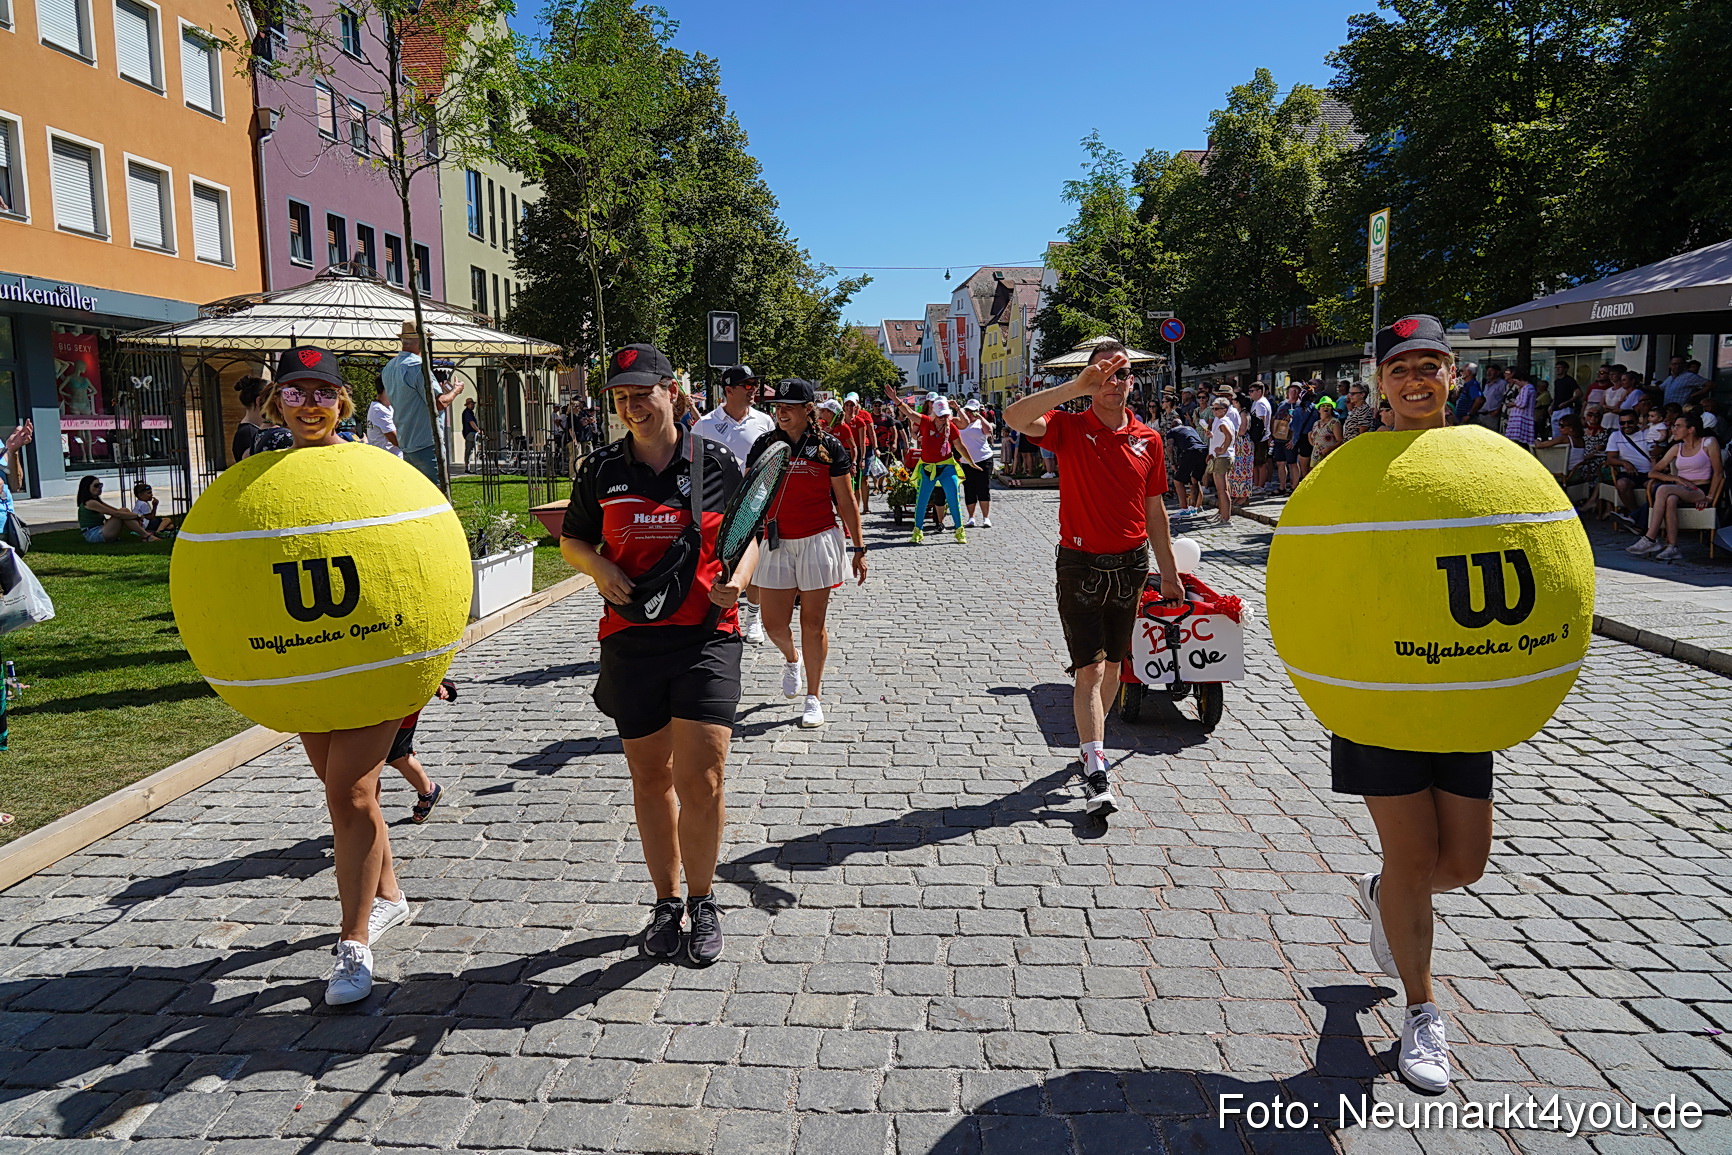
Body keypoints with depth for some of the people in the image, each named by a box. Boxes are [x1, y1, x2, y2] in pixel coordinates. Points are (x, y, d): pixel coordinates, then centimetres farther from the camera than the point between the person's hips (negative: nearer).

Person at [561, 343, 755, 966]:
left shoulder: (717, 463, 1)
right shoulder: (601, 469, 5)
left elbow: (747, 538, 10)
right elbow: (572, 540, 16)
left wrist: (736, 581, -10)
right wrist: (601, 569, -5)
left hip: (706, 638, -2)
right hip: (631, 640, 2)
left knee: (700, 778, -8)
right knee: (650, 775, 11)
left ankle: (702, 901, 16)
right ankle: (666, 900, 30)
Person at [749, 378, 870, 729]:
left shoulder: (830, 447, -2)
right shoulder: (765, 444, 4)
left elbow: (846, 502, 3)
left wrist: (859, 548, 2)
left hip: (818, 541, -2)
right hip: (776, 542, 2)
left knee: (813, 622, 2)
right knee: (774, 623, 2)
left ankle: (814, 697, 17)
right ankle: (791, 659, 38)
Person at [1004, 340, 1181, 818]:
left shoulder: (1148, 440, 5)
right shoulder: (1069, 427, -6)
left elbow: (1154, 513, 11)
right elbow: (1015, 417, -26)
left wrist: (1169, 575, 13)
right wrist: (1076, 388, -32)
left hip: (1130, 564, 4)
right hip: (1080, 563, -4)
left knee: (1112, 665, 14)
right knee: (1090, 669, -6)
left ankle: (1093, 740, 35)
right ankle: (1097, 774, -5)